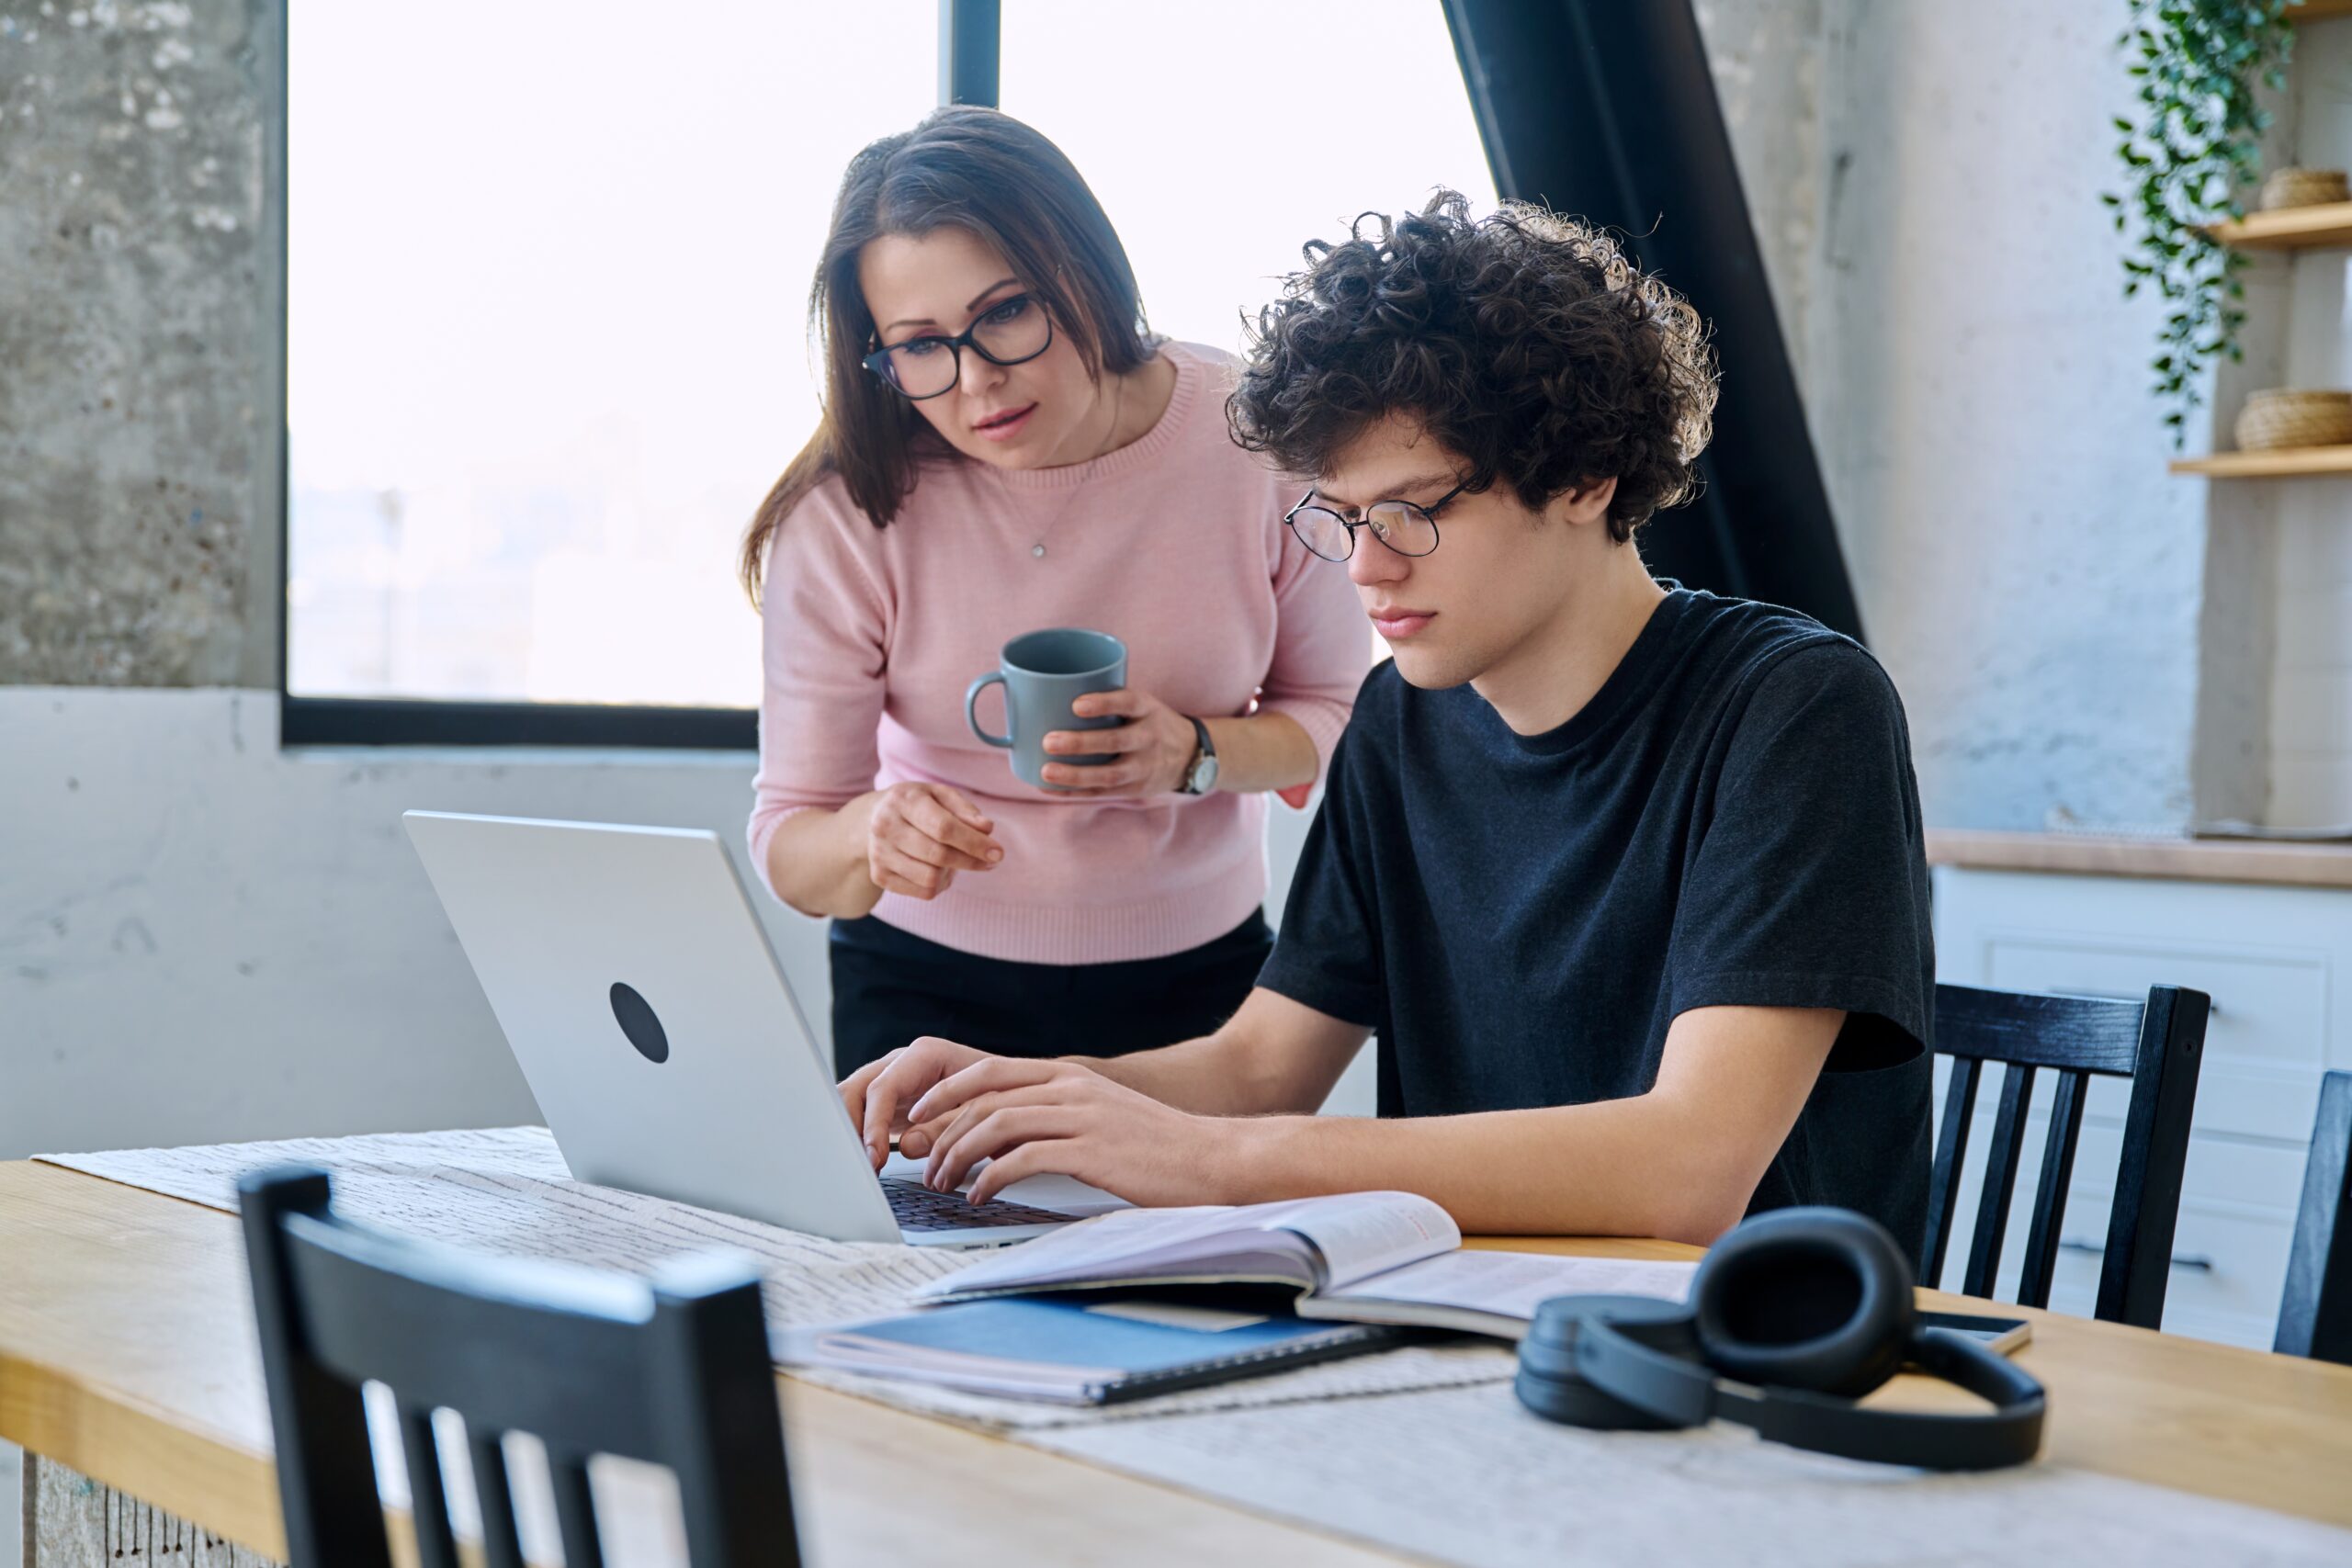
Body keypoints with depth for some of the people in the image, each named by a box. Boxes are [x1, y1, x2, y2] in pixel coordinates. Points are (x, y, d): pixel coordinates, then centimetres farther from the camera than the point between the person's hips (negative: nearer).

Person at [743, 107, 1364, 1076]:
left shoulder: (1256, 438, -13)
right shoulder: (844, 514, -15)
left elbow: (1335, 710, 2)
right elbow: (789, 840, -10)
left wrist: (1193, 754, -19)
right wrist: (869, 841, -33)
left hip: (1201, 976, 1)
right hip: (930, 986, -1)